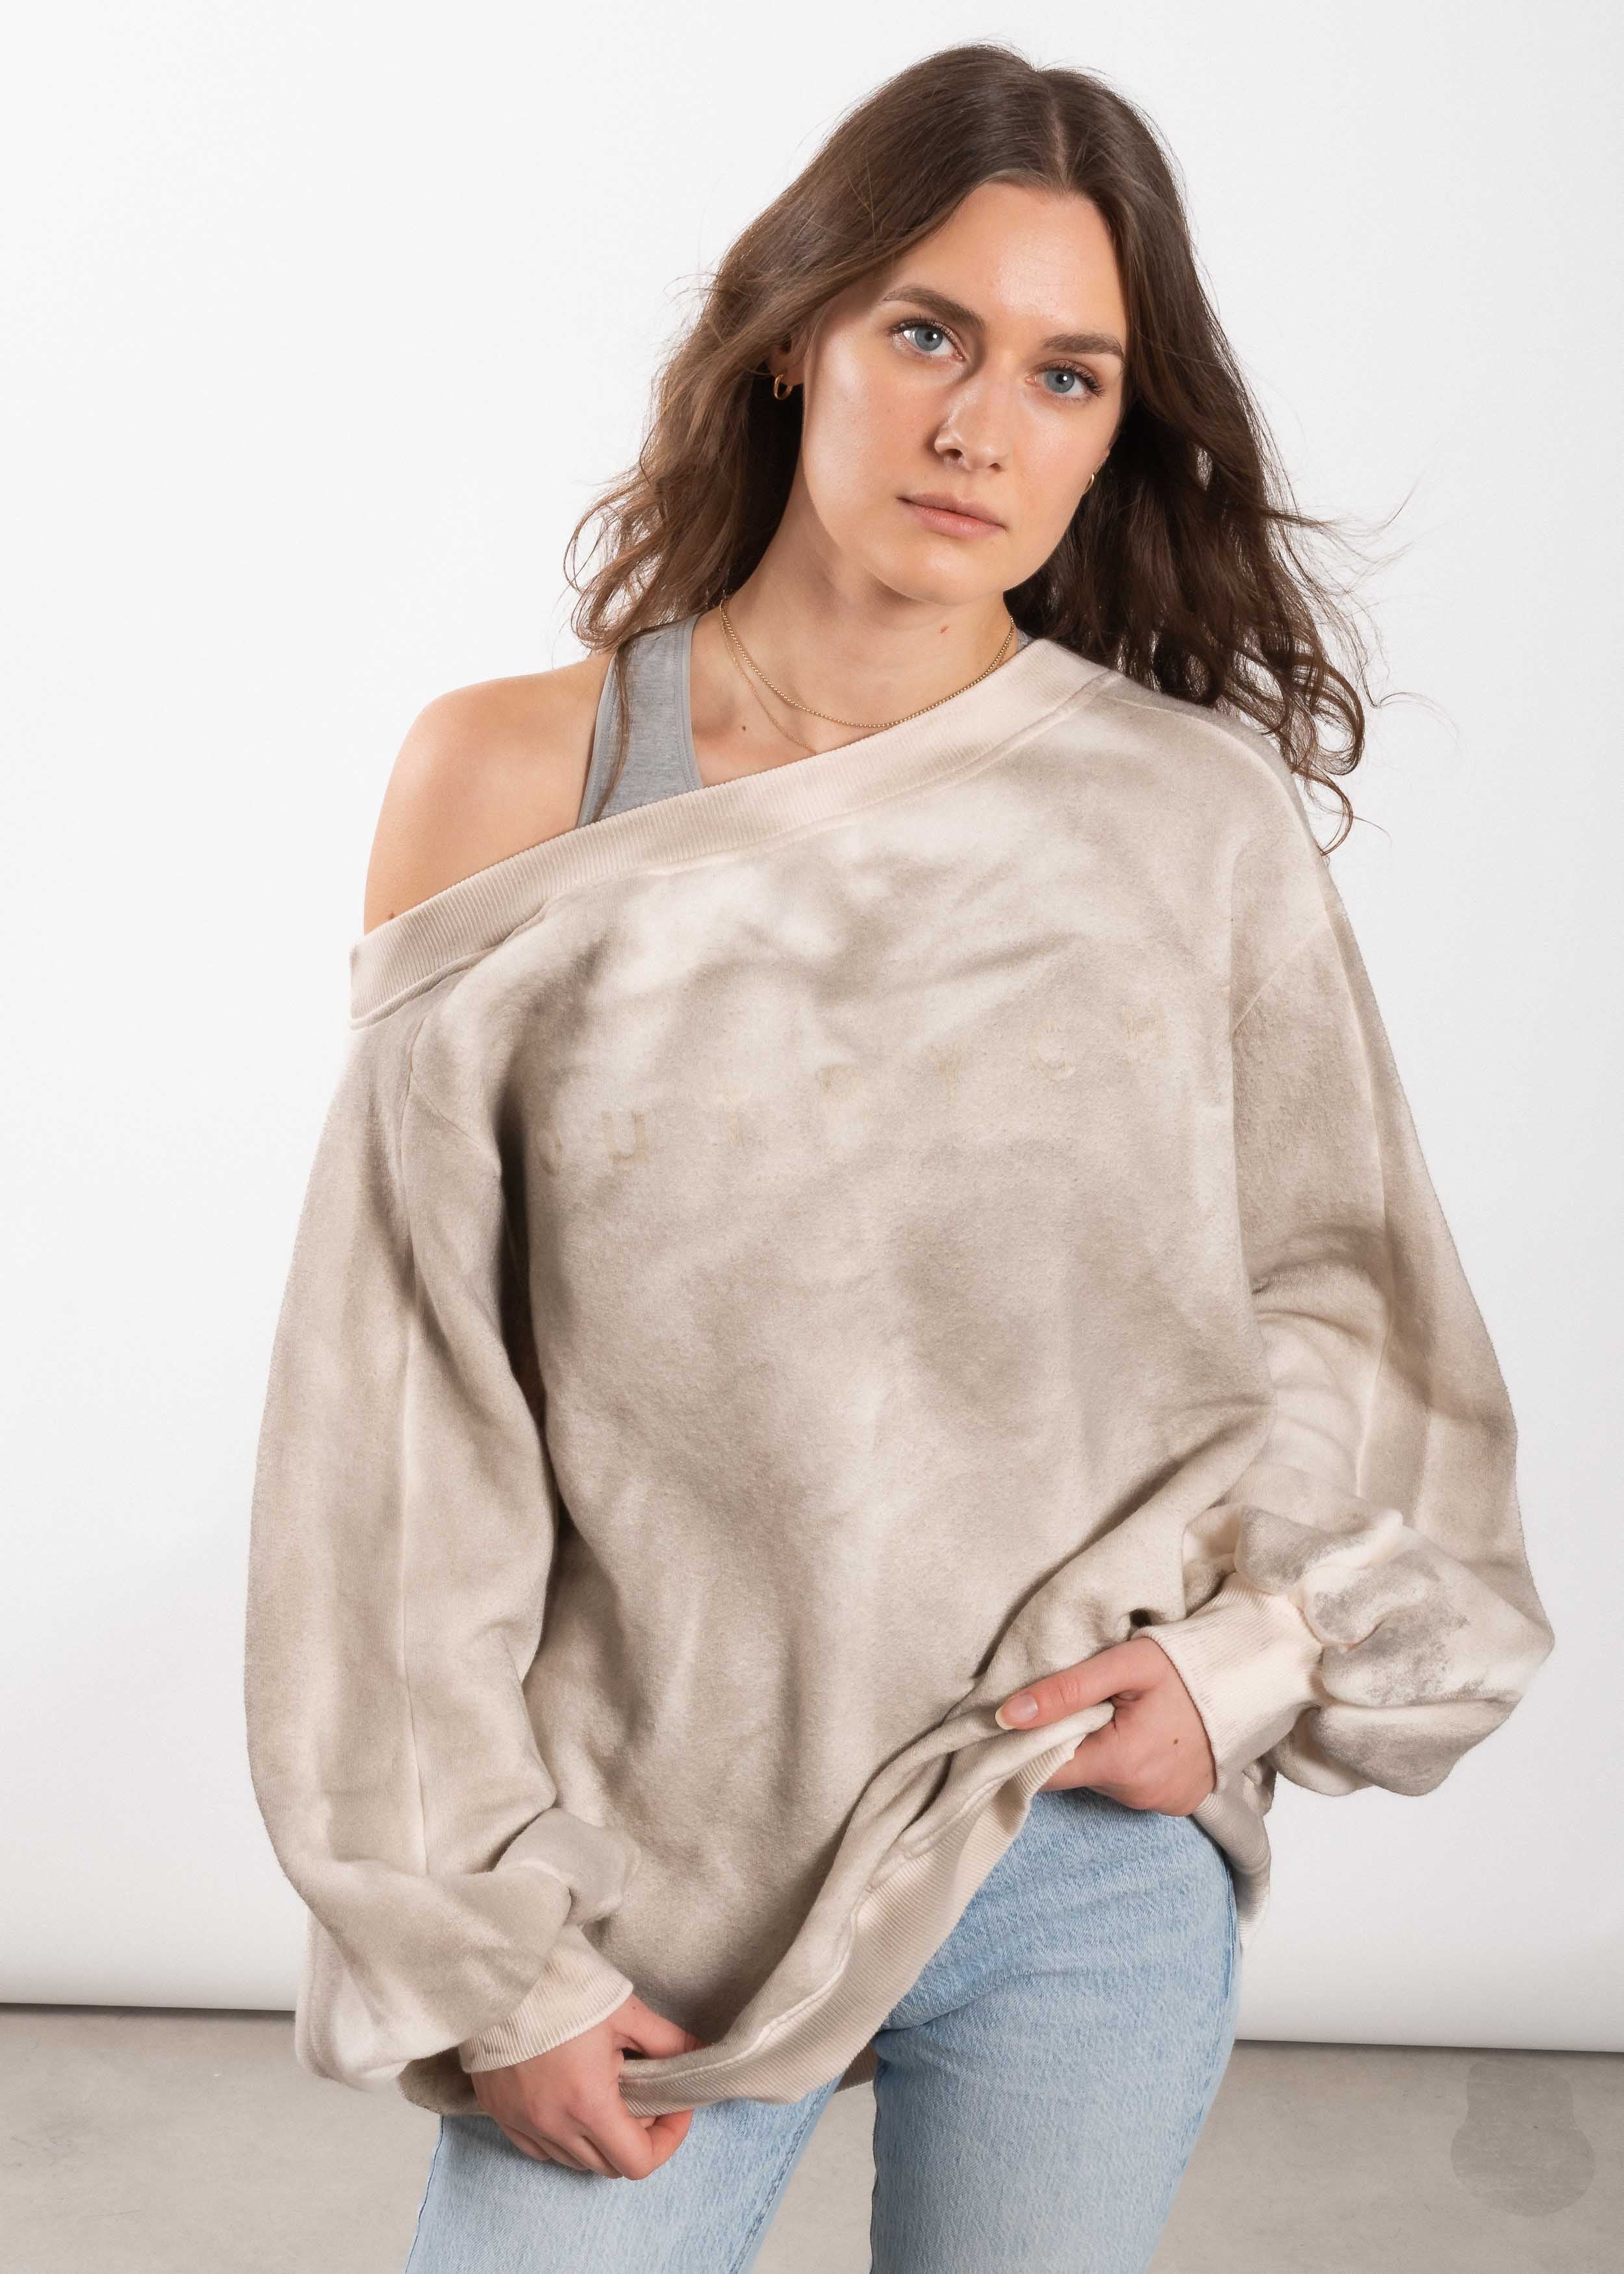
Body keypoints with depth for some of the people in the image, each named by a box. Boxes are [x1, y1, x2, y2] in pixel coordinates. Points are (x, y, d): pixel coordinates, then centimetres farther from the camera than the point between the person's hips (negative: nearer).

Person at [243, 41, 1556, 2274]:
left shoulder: (1198, 820, -3)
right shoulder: (508, 786, -5)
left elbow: (1345, 1292, 7)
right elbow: (398, 1412, -5)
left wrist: (1252, 1646, -9)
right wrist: (477, 1953, -5)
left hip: (1090, 1858, 1)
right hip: (643, 1857, 0)